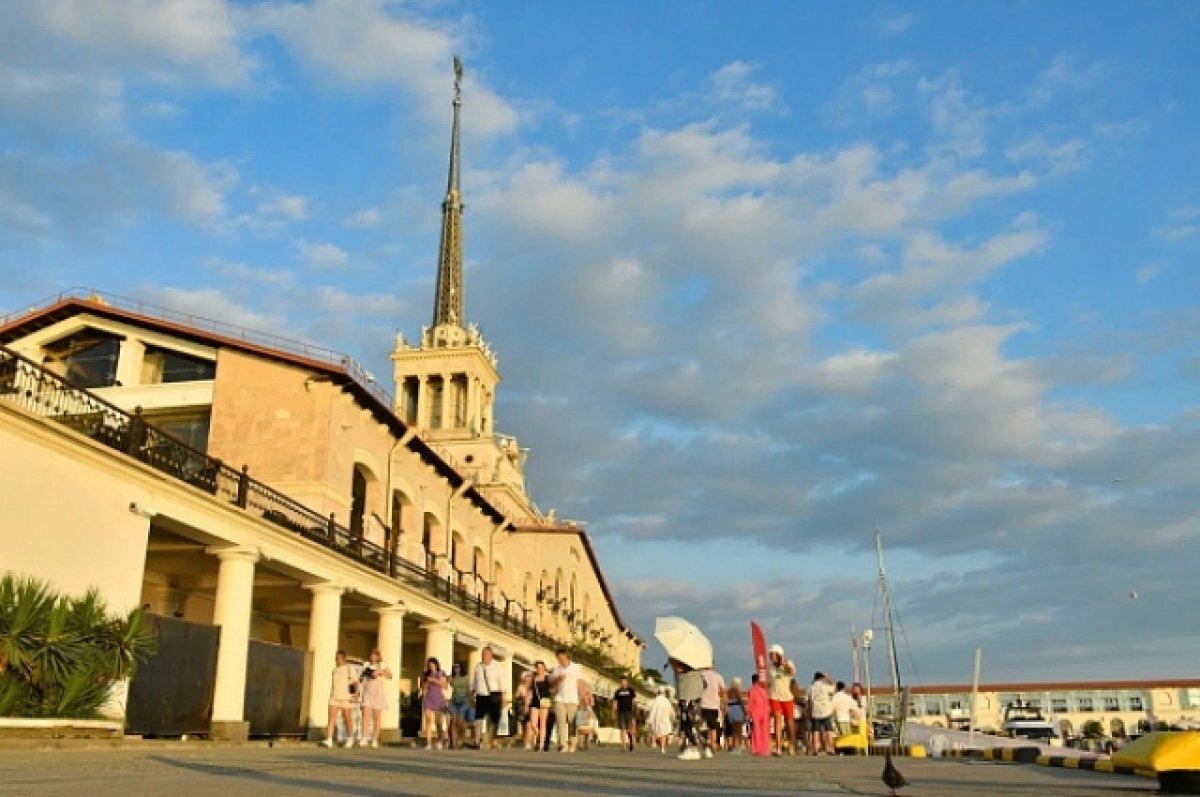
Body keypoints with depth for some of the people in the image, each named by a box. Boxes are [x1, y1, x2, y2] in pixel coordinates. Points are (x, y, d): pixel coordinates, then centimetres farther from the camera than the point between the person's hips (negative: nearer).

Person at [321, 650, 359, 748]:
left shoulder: (350, 668, -4)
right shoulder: (335, 669, 12)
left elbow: (356, 682, -8)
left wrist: (356, 694, -21)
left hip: (346, 698, -4)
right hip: (334, 698, 4)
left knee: (348, 719, 5)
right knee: (331, 718, -10)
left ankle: (350, 739, 23)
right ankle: (329, 740, -17)